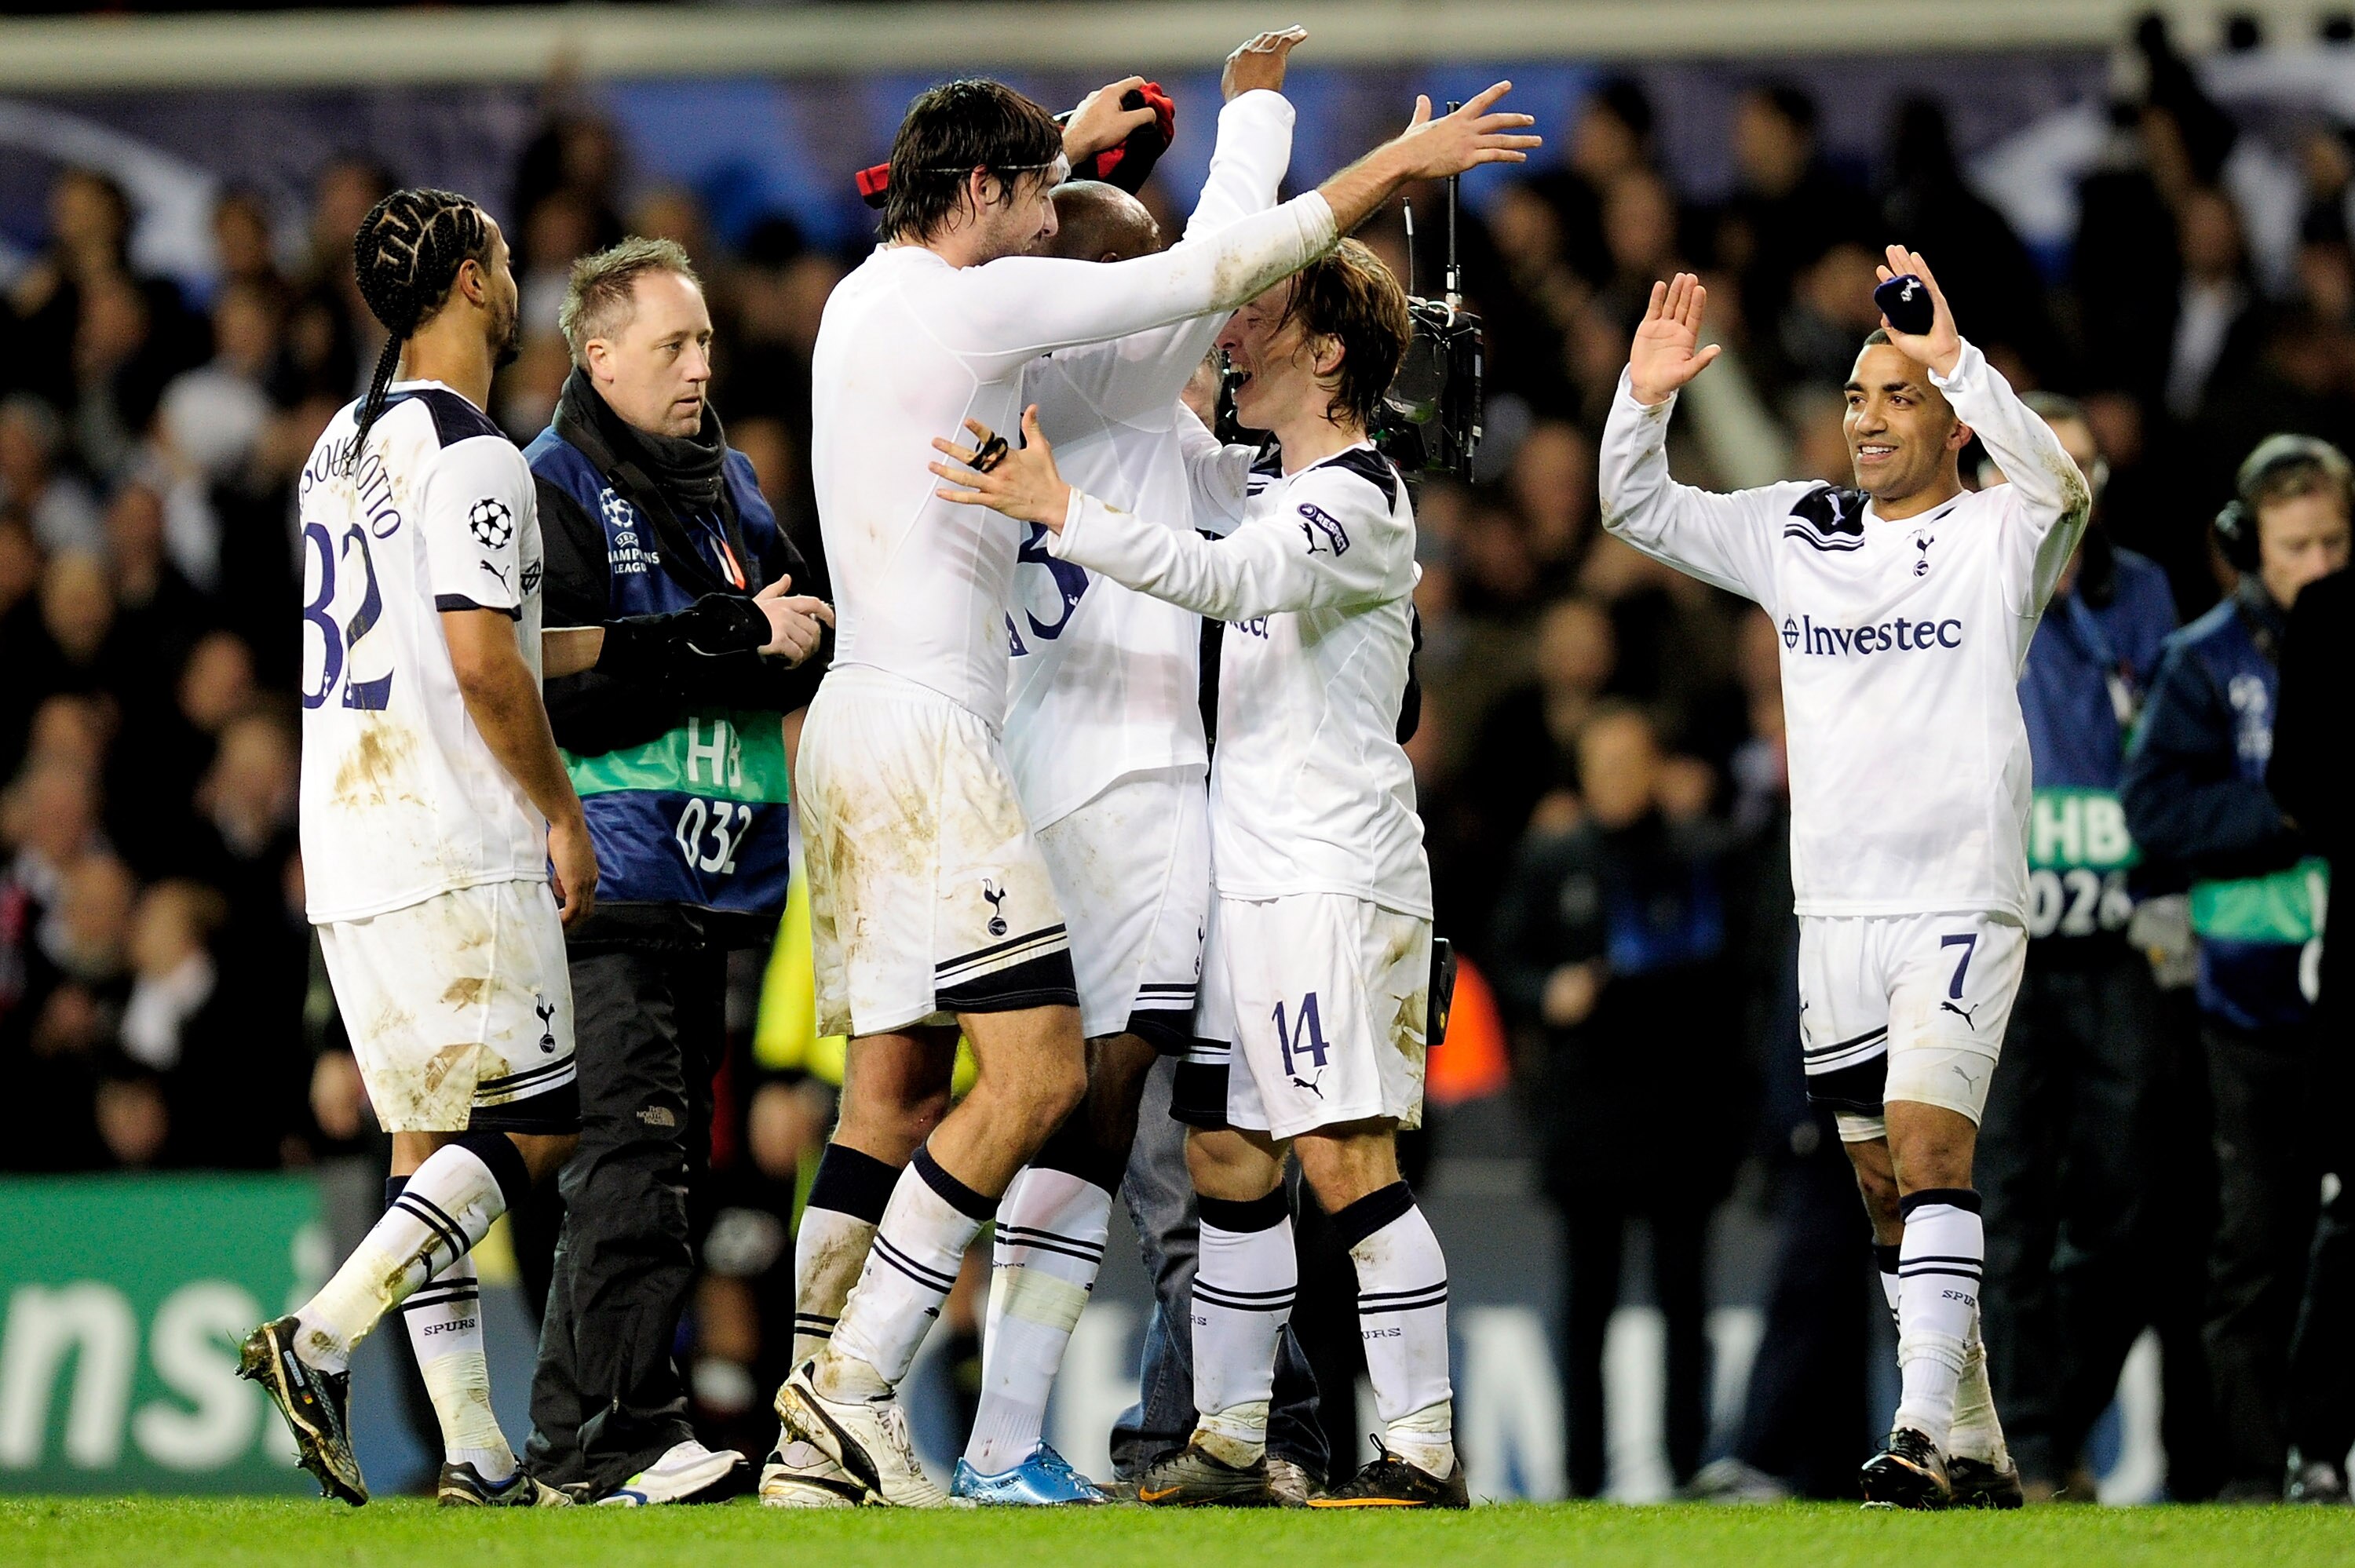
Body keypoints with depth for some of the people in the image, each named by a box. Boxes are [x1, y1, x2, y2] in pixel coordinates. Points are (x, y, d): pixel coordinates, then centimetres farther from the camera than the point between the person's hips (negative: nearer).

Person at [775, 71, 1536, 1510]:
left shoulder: (866, 297, 14)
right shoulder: (979, 303, -11)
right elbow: (1218, 271, -8)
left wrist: (1065, 143, 52)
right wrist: (1398, 164, 1)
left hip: (852, 730, 10)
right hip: (924, 730, -10)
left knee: (895, 1082, 9)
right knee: (1040, 1067, -11)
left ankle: (823, 1425, 4)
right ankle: (855, 1386, -13)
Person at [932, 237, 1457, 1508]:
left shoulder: (1356, 499, -11)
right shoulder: (1274, 487, 17)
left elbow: (1226, 576, -28)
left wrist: (1062, 512, -35)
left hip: (1338, 880, -10)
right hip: (1255, 880, 10)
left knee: (1346, 1160, -13)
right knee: (1227, 1156, 9)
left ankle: (1424, 1450, -13)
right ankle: (1229, 1443, 13)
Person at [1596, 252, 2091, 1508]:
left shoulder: (1999, 538, -3)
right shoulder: (1795, 533, 11)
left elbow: (2059, 487, -25)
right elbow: (1637, 512, 10)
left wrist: (1954, 360, -35)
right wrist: (1645, 400, -9)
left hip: (1961, 908, -6)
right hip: (1835, 911, 6)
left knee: (1926, 1149, -20)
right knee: (1887, 1190, 9)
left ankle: (1921, 1432, -27)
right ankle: (1974, 1444, 18)